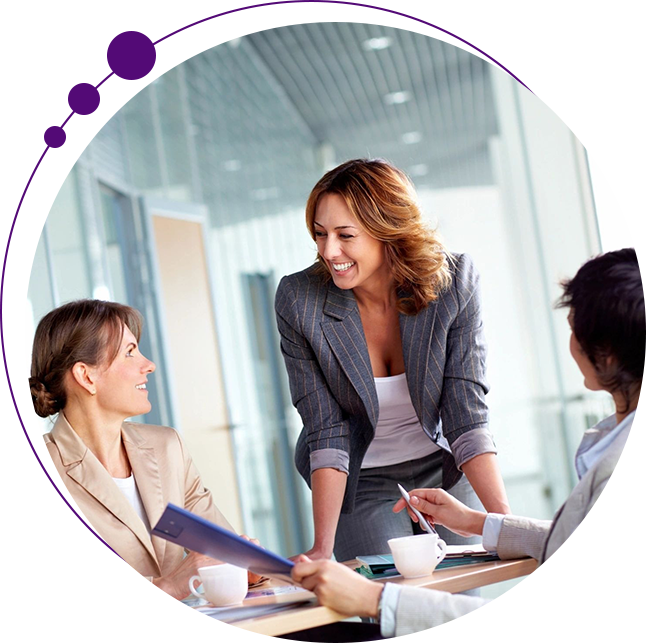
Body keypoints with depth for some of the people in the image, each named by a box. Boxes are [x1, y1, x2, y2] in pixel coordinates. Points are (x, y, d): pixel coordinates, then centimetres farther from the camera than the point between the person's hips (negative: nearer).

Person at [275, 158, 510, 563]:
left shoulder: (453, 283, -20)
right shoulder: (299, 301, -21)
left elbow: (467, 416, -18)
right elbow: (327, 432, -19)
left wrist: (505, 520, -27)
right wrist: (322, 548, -24)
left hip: (443, 469, 1)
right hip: (360, 482, -1)